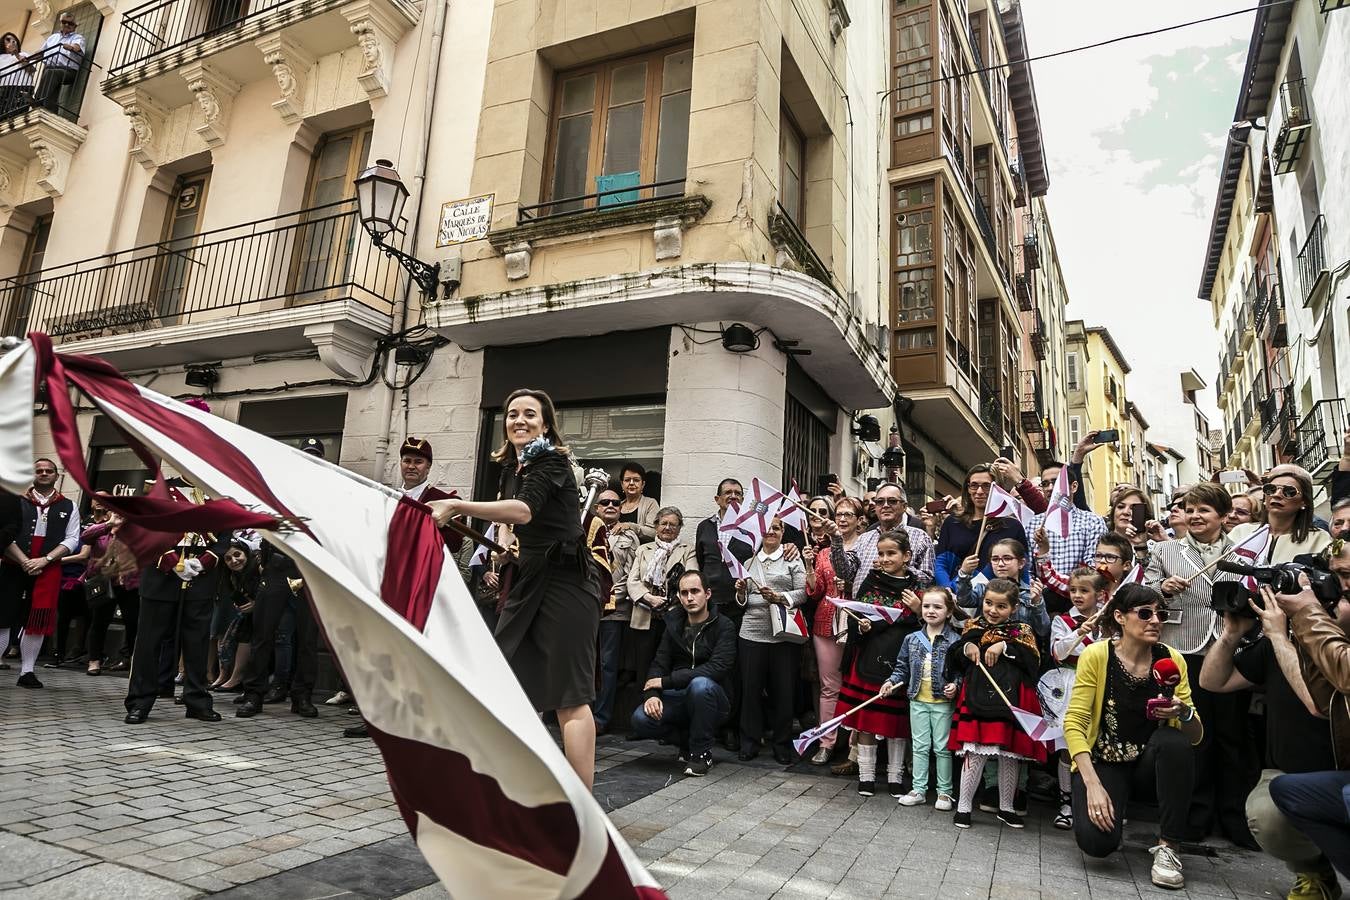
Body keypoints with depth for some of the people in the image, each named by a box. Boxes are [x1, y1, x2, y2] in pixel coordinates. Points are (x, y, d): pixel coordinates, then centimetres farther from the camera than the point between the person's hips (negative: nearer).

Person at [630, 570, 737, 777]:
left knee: (700, 684, -38)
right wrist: (653, 694, -20)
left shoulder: (724, 626, -9)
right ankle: (687, 739, 8)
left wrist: (667, 681, -22)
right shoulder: (674, 624, 7)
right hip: (677, 698, 4)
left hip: (709, 699, -4)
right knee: (641, 720, -23)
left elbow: (717, 668, -23)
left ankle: (702, 753, -14)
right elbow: (659, 664, 2)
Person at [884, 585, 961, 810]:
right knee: (919, 746, 11)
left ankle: (945, 792, 20)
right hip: (918, 701, 3)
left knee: (942, 748, 6)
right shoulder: (912, 639, 2)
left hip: (942, 702, -3)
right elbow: (903, 667, 10)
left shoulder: (955, 641, -8)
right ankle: (918, 790, 20)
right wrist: (892, 681, -4)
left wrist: (955, 684, -20)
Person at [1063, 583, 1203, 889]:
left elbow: (1195, 736, -3)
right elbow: (1074, 723, -16)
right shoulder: (1096, 655, -15)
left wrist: (1184, 713, -26)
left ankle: (1167, 847, -15)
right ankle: (1113, 816, 13)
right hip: (1103, 762, -3)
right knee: (1097, 840, -27)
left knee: (1174, 739, -31)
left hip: (1149, 764, 3)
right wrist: (1093, 784, -26)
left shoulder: (1172, 659, -6)